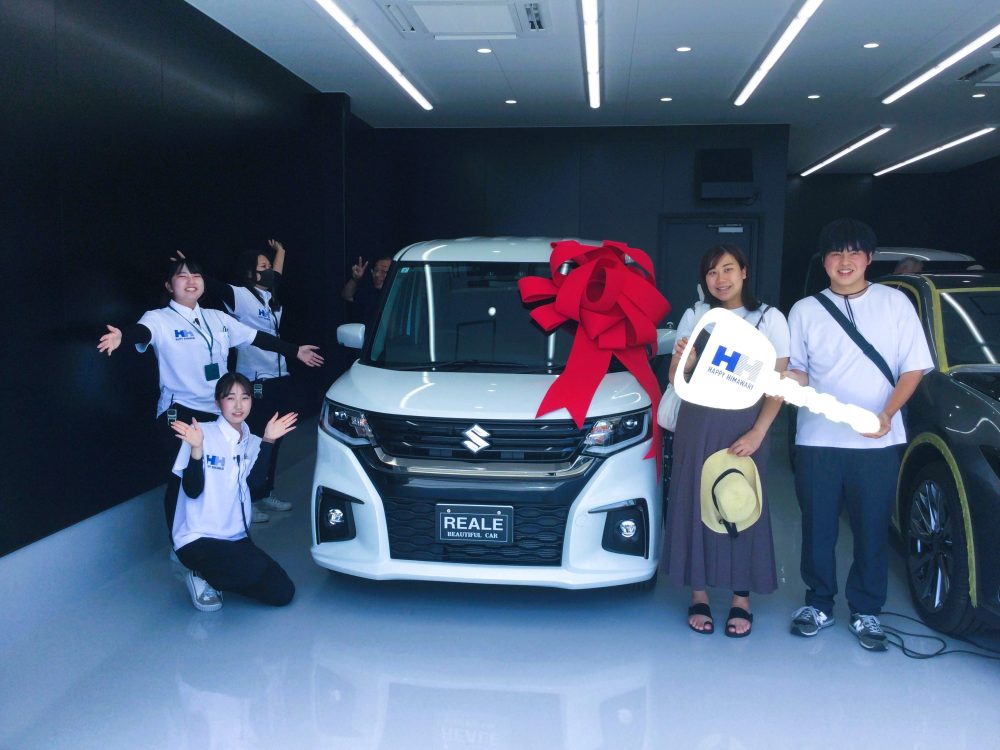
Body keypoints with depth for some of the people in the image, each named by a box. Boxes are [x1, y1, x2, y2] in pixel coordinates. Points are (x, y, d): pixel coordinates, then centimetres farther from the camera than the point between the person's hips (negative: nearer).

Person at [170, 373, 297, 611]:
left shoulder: (252, 442, 9)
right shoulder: (203, 434, -9)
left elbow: (254, 481, -9)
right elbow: (192, 491, -14)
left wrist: (268, 441, -15)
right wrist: (196, 448, -27)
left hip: (237, 537, 7)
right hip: (197, 539, -7)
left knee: (283, 593, -3)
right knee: (254, 568, -32)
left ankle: (212, 576, 14)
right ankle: (200, 576, -1)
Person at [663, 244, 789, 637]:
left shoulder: (770, 318, 1)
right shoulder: (694, 316, 6)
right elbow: (676, 379, 7)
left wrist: (757, 432, -12)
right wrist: (681, 359, -16)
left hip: (745, 426, -1)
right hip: (697, 423, 2)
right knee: (695, 504, 2)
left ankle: (741, 600, 14)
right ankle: (699, 596, 14)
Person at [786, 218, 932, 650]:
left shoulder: (894, 303, 3)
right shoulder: (805, 310, 6)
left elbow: (913, 368, 2)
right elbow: (796, 371, 8)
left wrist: (887, 413, -12)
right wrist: (789, 383, -16)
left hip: (878, 442, -1)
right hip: (817, 440, 1)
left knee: (872, 529, 6)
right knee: (817, 526, 8)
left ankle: (866, 611, 22)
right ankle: (819, 603, 25)